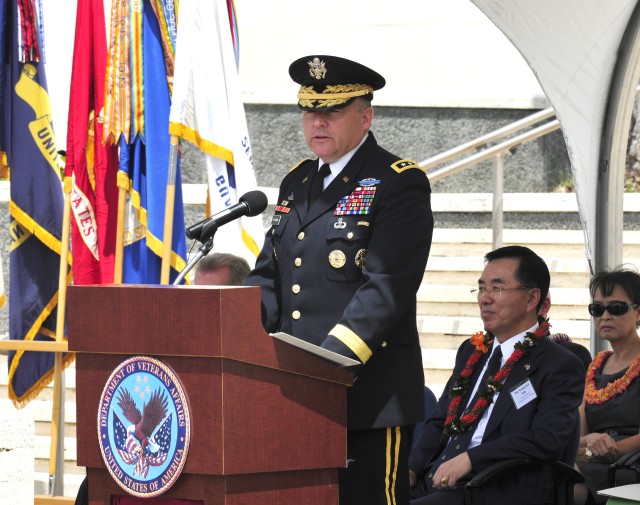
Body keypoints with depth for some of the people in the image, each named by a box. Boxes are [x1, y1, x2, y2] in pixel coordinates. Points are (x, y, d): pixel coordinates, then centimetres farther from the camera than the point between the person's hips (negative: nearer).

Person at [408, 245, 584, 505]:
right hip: (436, 481, 7)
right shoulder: (471, 351, 23)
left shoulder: (560, 366, -1)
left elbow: (546, 441, -14)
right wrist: (411, 469, 2)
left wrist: (470, 459, -22)